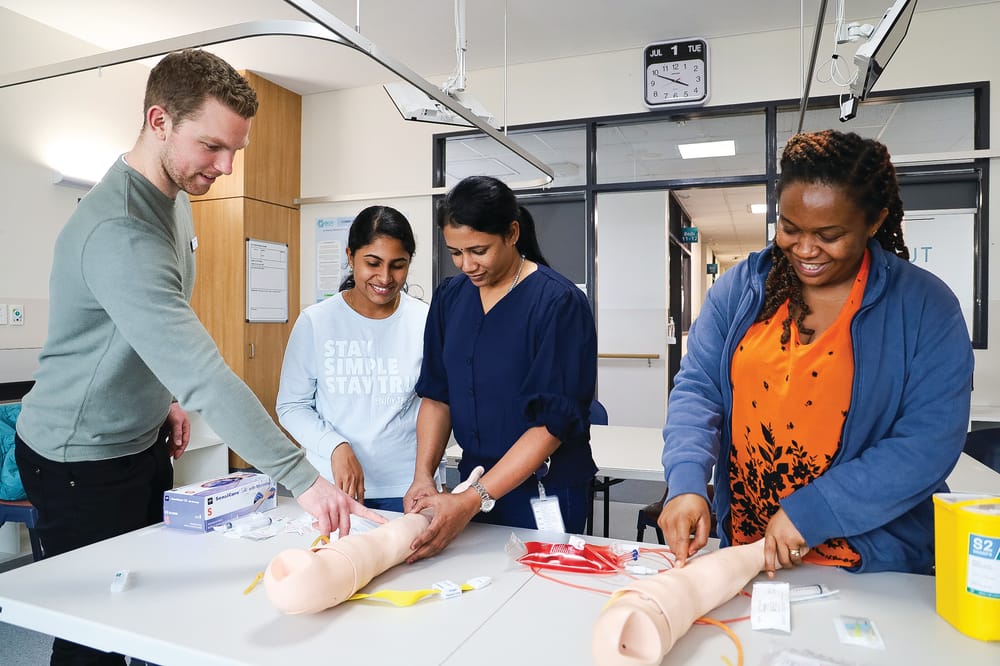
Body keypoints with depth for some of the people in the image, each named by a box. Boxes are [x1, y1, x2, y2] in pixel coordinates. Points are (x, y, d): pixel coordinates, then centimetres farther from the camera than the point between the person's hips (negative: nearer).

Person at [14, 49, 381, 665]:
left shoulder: (175, 195, 0)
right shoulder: (119, 231, -32)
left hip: (143, 438, 8)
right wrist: (301, 477, -39)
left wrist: (165, 396, 11)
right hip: (81, 458, -8)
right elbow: (203, 374, -39)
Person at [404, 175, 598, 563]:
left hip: (544, 493, -5)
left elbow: (551, 423, -20)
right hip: (473, 480, 5)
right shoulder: (449, 297, 1)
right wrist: (423, 475, -8)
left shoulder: (559, 303, -17)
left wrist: (473, 501, -24)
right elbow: (437, 395, 5)